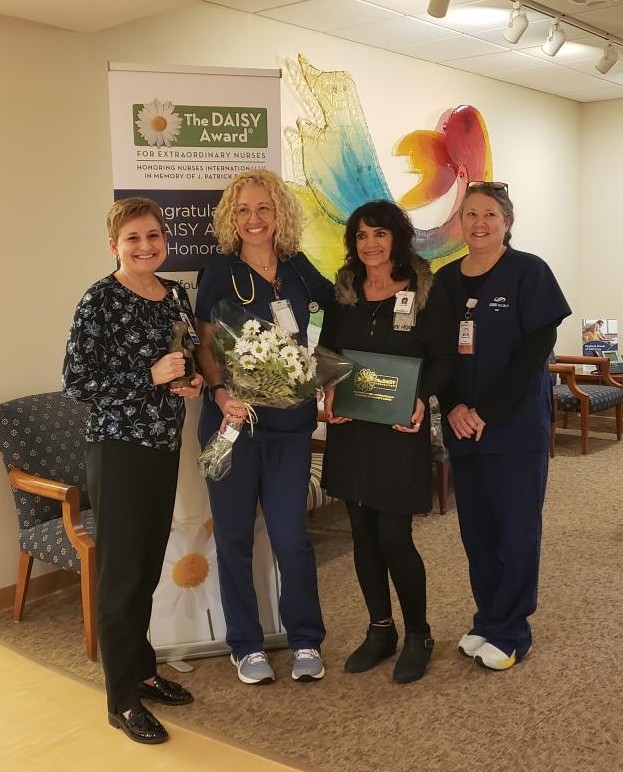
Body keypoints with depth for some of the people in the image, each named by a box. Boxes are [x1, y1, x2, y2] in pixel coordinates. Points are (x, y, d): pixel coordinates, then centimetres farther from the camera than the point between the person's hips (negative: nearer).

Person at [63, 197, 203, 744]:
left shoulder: (177, 296, 8)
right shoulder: (100, 300, -12)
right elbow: (77, 383, -14)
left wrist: (194, 381, -1)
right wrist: (151, 375, -20)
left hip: (165, 445, 6)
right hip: (118, 448, -6)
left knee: (150, 567, 16)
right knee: (121, 571, 1)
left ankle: (142, 670, 33)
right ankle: (123, 699, 14)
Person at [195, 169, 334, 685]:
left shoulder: (298, 270, 5)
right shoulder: (219, 274, -3)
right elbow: (206, 349, -3)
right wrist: (220, 393, -21)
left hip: (290, 422, 2)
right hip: (232, 421, -1)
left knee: (291, 536, 4)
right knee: (235, 536, 7)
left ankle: (307, 641, 24)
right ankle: (246, 646, 24)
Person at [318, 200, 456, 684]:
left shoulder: (425, 292, -4)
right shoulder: (343, 292, 7)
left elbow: (445, 358, -4)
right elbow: (326, 352, 12)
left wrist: (422, 397, -20)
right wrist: (328, 391, -7)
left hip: (400, 428, -4)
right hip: (350, 427, 4)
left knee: (394, 536, -4)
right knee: (363, 532, 10)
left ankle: (418, 635, 18)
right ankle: (380, 630, 27)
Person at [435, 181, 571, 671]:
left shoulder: (528, 272, -6)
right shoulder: (445, 280, 8)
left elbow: (535, 351, -12)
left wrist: (487, 413, -16)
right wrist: (454, 408, -8)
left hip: (517, 425, -4)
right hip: (462, 426, 5)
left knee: (516, 529, 4)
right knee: (476, 529, 11)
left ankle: (509, 634, 18)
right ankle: (487, 619, 28)